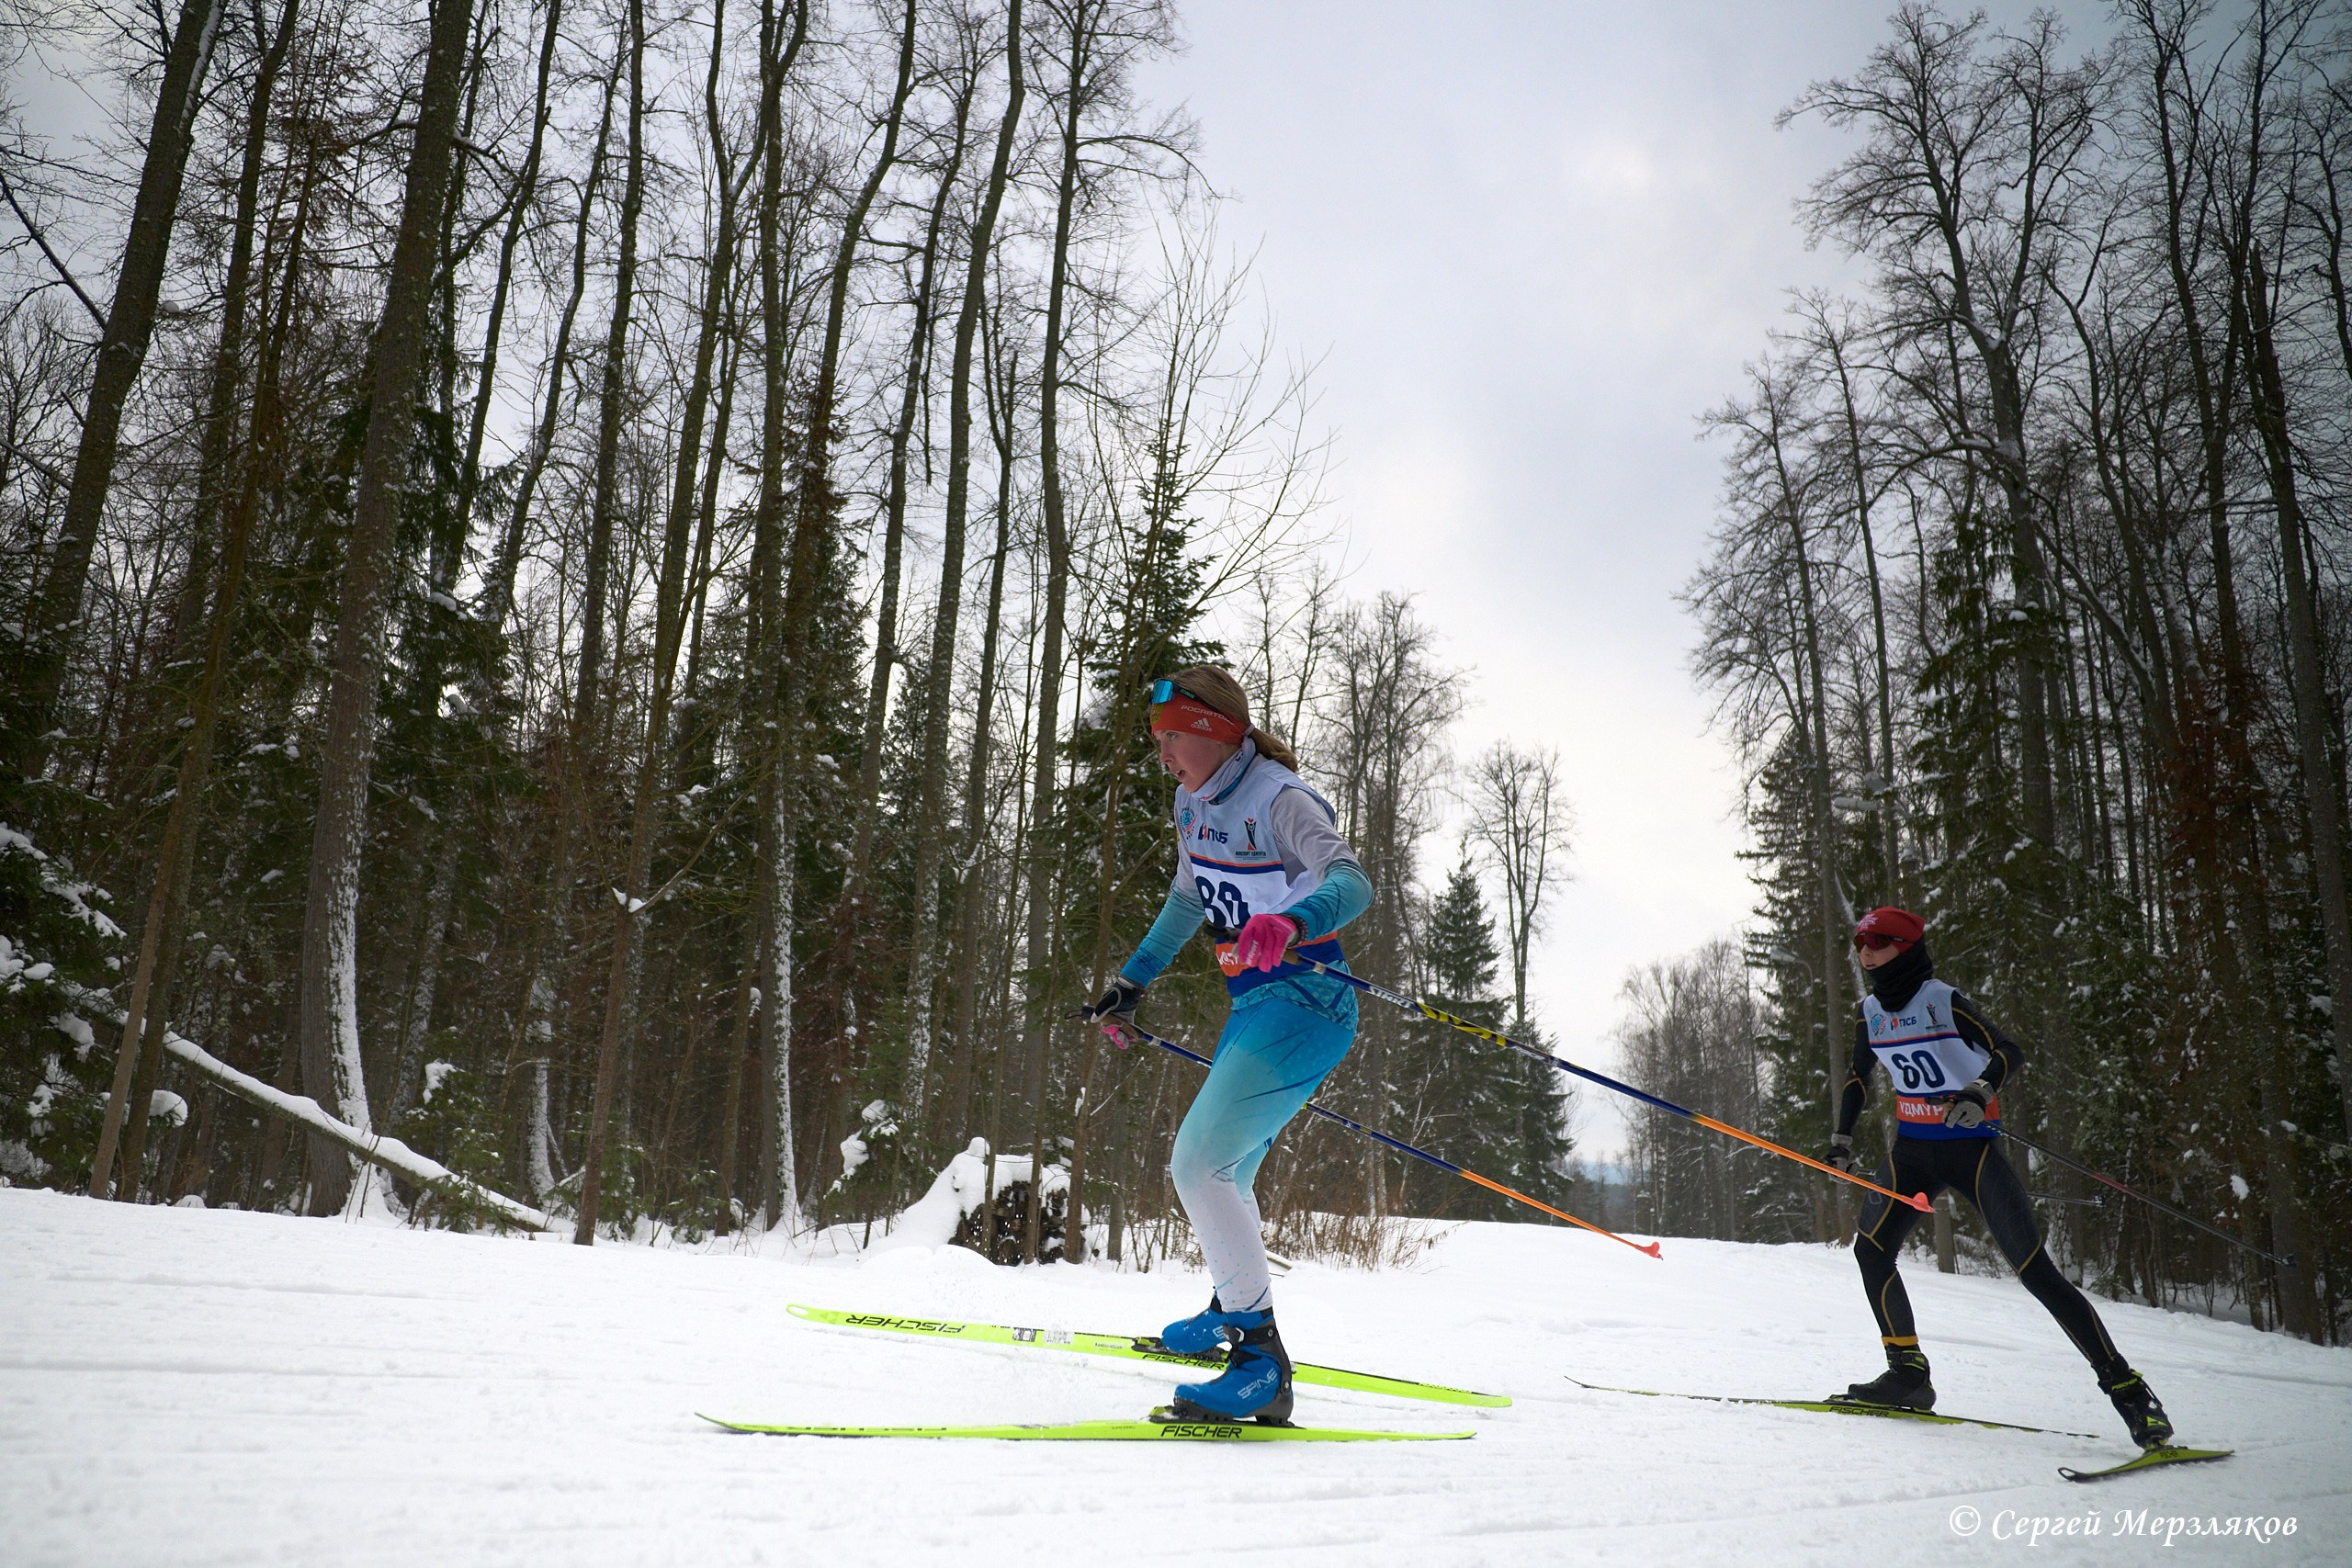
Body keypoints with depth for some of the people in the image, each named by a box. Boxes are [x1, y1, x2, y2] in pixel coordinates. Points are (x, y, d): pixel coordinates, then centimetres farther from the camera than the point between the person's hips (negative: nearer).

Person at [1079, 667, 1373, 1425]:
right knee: (1222, 1171, 23)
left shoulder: (1277, 800, -17)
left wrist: (1289, 925, -53)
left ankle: (1261, 1362, -13)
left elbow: (1351, 882, -33)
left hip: (1304, 1007, -9)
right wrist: (1132, 981, 26)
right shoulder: (1193, 803, 9)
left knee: (1197, 1165, -20)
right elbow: (1188, 899, 25)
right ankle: (1231, 1308, 48)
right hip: (1252, 1011, 9)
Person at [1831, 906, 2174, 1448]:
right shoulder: (1871, 1013, 6)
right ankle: (1908, 1371, 2)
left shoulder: (1944, 1001, -13)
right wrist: (1842, 1138, 12)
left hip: (1971, 1148, -6)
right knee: (1870, 1247, -9)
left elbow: (2010, 1052, -17)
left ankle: (2126, 1387, -4)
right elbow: (1858, 1077, 18)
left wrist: (1981, 1089, -35)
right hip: (1912, 1150, 6)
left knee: (2035, 1270, -11)